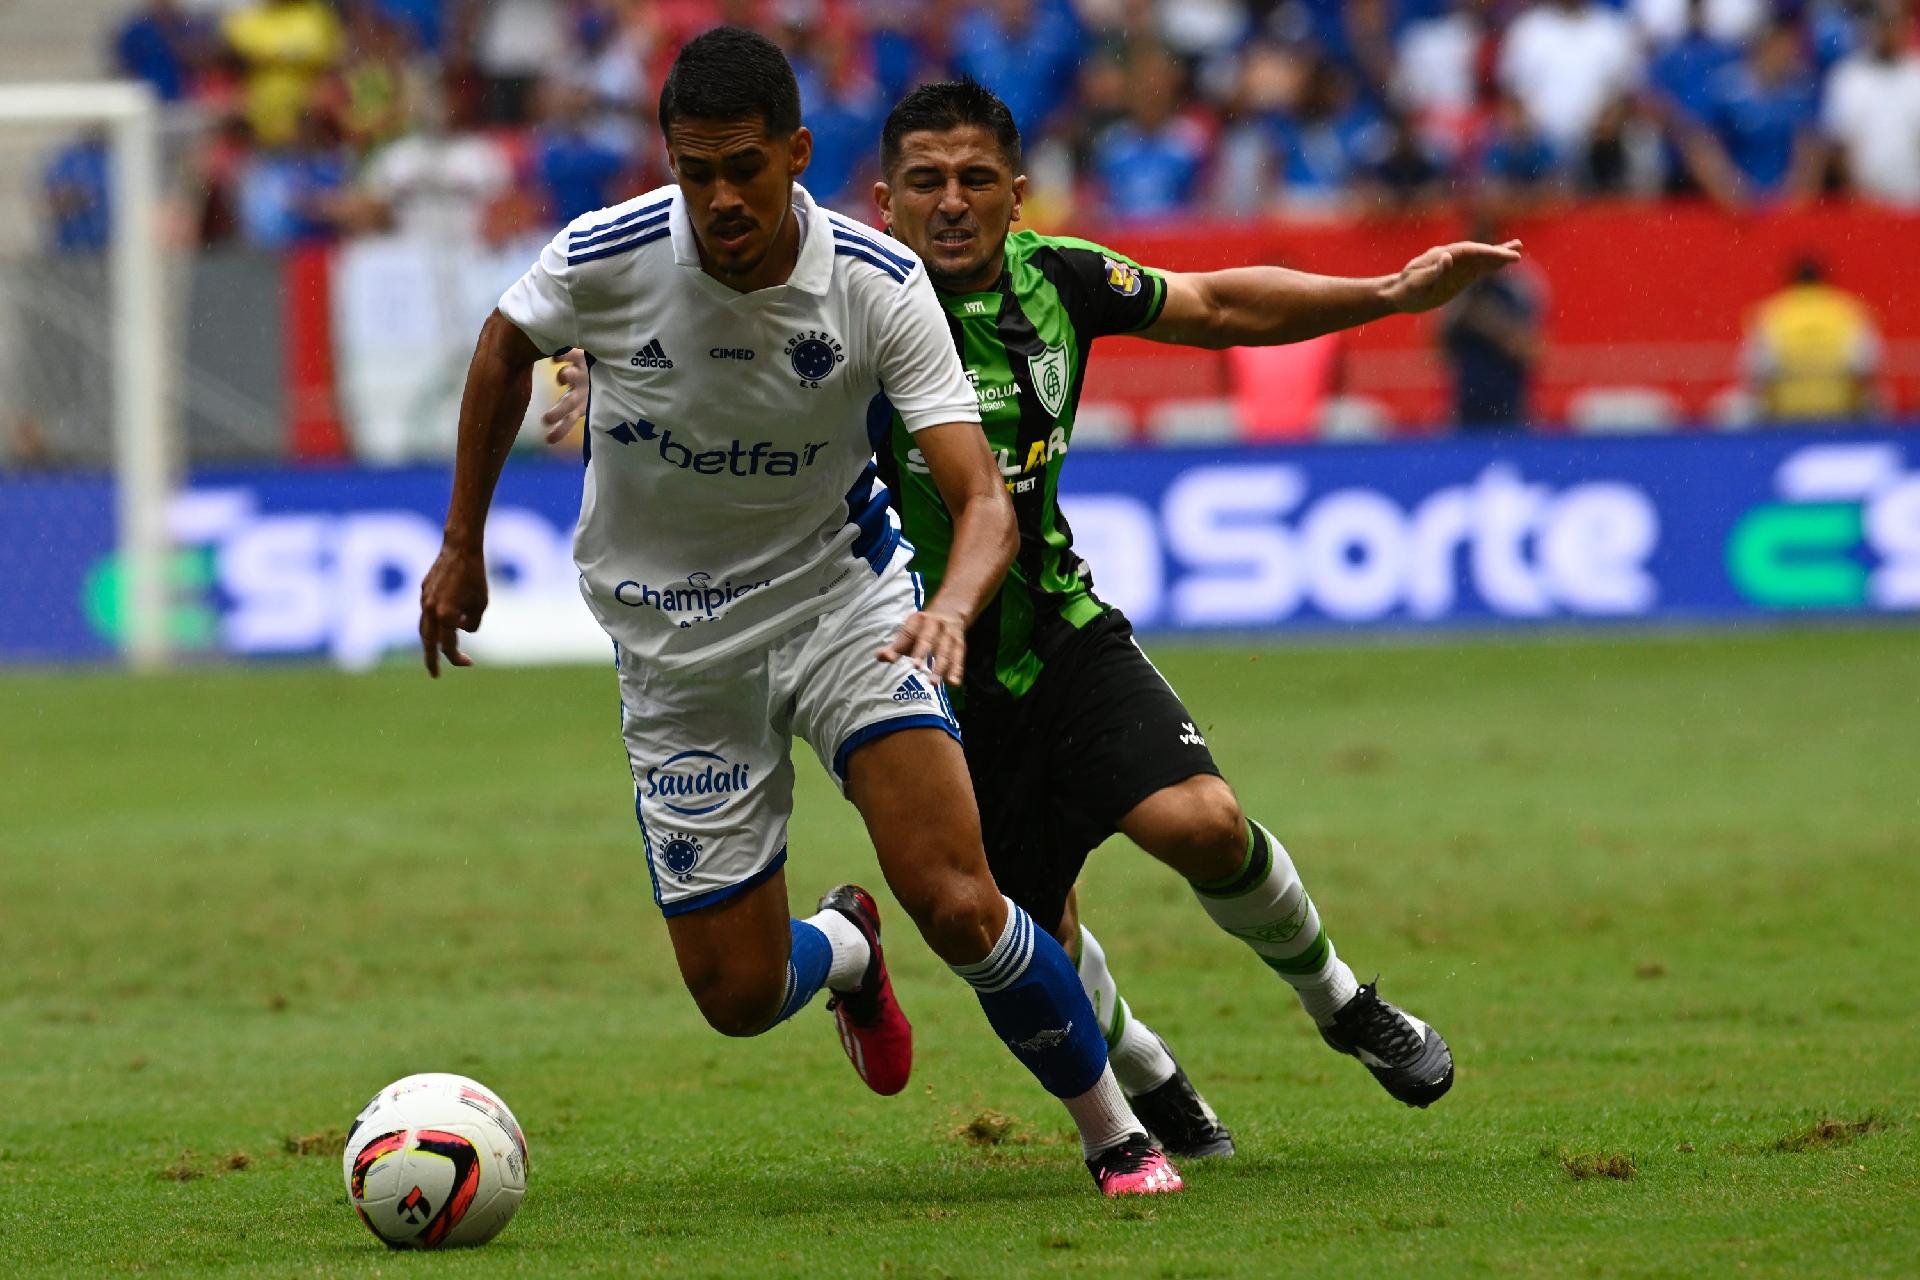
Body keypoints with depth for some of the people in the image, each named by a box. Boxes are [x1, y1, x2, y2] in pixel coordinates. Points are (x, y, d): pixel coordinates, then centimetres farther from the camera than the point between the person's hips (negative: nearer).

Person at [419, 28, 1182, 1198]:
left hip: (840, 593, -1)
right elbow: (507, 345, 7)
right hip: (675, 642, 1)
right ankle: (844, 949, 38)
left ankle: (1117, 1137, 4)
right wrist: (463, 546, 12)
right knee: (739, 996, -1)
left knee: (957, 903, -20)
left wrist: (955, 605, -46)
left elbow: (984, 497, -24)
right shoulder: (604, 259, -17)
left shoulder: (880, 285, -19)